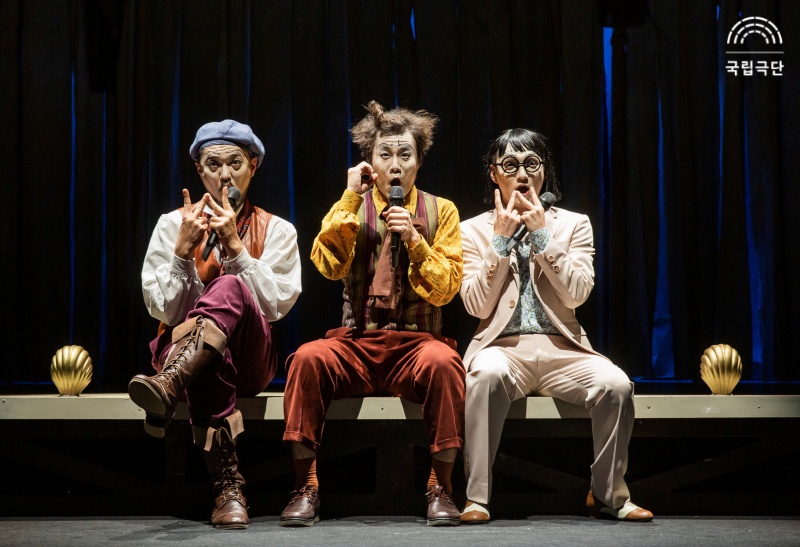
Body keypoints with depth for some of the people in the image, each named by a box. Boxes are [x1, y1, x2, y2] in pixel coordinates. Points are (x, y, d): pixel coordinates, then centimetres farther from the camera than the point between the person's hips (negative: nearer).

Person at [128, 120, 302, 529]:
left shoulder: (277, 231, 8)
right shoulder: (173, 225, 9)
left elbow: (276, 304, -7)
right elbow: (163, 308, 1)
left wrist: (234, 245, -13)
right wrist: (184, 247, -11)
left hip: (249, 357, 0)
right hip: (182, 350, 1)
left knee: (230, 286, -35)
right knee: (206, 366, -41)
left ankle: (168, 387, -57)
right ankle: (229, 490, -47)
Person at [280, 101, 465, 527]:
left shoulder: (439, 211, 9)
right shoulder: (352, 209, 11)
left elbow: (445, 289, 2)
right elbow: (328, 264, -7)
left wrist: (414, 241, -12)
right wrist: (351, 197, -8)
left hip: (416, 343, -1)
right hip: (357, 344, 1)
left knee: (441, 361, -35)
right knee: (308, 357, -29)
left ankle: (441, 487, -23)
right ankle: (305, 488, -21)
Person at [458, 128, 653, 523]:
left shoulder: (573, 224, 12)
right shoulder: (473, 230, 10)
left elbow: (576, 294, -4)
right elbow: (477, 305, -3)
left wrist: (542, 233, -9)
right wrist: (501, 239, -8)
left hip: (561, 349, 2)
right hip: (503, 347, -2)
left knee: (616, 384, -28)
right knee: (488, 375, -38)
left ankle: (608, 495, -12)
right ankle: (476, 497, -33)